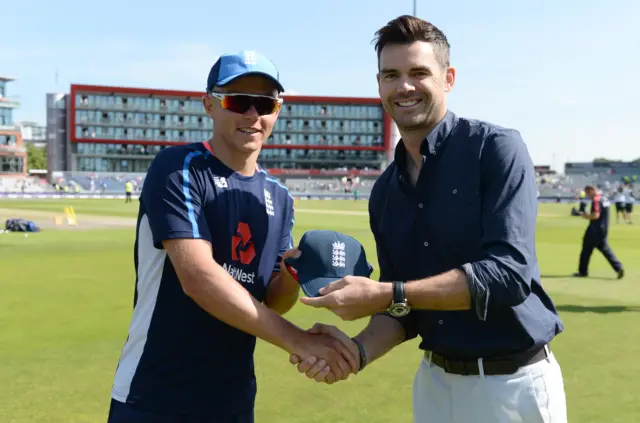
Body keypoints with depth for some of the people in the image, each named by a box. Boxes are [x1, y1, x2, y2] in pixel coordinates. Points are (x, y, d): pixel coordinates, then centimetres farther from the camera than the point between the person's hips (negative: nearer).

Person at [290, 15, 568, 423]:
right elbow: (405, 308, 7)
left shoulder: (496, 148, -12)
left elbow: (509, 272, -22)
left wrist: (385, 294, -25)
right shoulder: (384, 192, 5)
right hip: (435, 380, 5)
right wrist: (359, 350, -13)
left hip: (513, 382, -5)